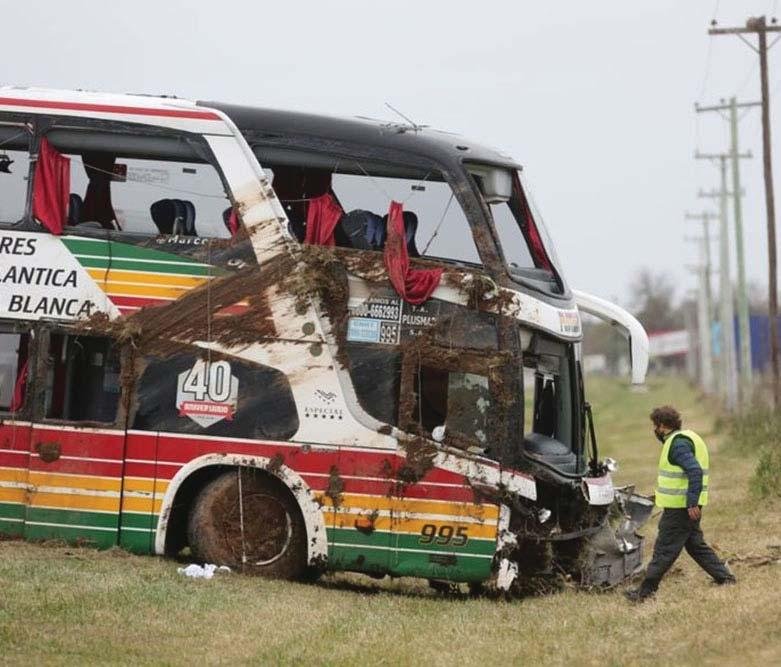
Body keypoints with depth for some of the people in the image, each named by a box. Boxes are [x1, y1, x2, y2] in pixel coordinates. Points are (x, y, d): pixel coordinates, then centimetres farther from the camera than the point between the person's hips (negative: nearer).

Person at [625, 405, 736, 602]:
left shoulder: (678, 444, -17)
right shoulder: (685, 438, 15)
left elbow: (695, 471, -27)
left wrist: (692, 504, -27)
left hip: (680, 507, -10)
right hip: (688, 505, 10)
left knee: (664, 549, -5)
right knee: (695, 545, 17)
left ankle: (645, 591, -1)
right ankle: (725, 578, 17)